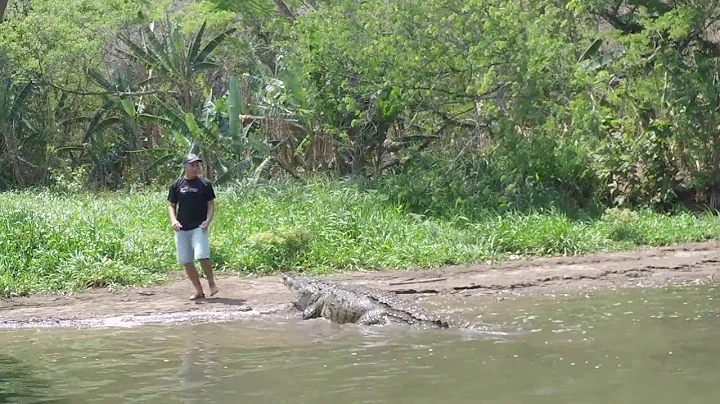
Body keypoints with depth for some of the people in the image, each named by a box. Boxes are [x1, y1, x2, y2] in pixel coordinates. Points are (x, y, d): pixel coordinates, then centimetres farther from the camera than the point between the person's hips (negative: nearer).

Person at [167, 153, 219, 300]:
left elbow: (211, 204, 4)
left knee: (202, 256, -20)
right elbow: (171, 205, 11)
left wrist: (208, 220, -12)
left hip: (199, 227, -3)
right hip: (181, 229, 3)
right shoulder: (177, 185, 7)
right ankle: (199, 290, 15)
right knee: (186, 261, 4)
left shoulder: (204, 184, 2)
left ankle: (211, 283, 3)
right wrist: (173, 220, -8)